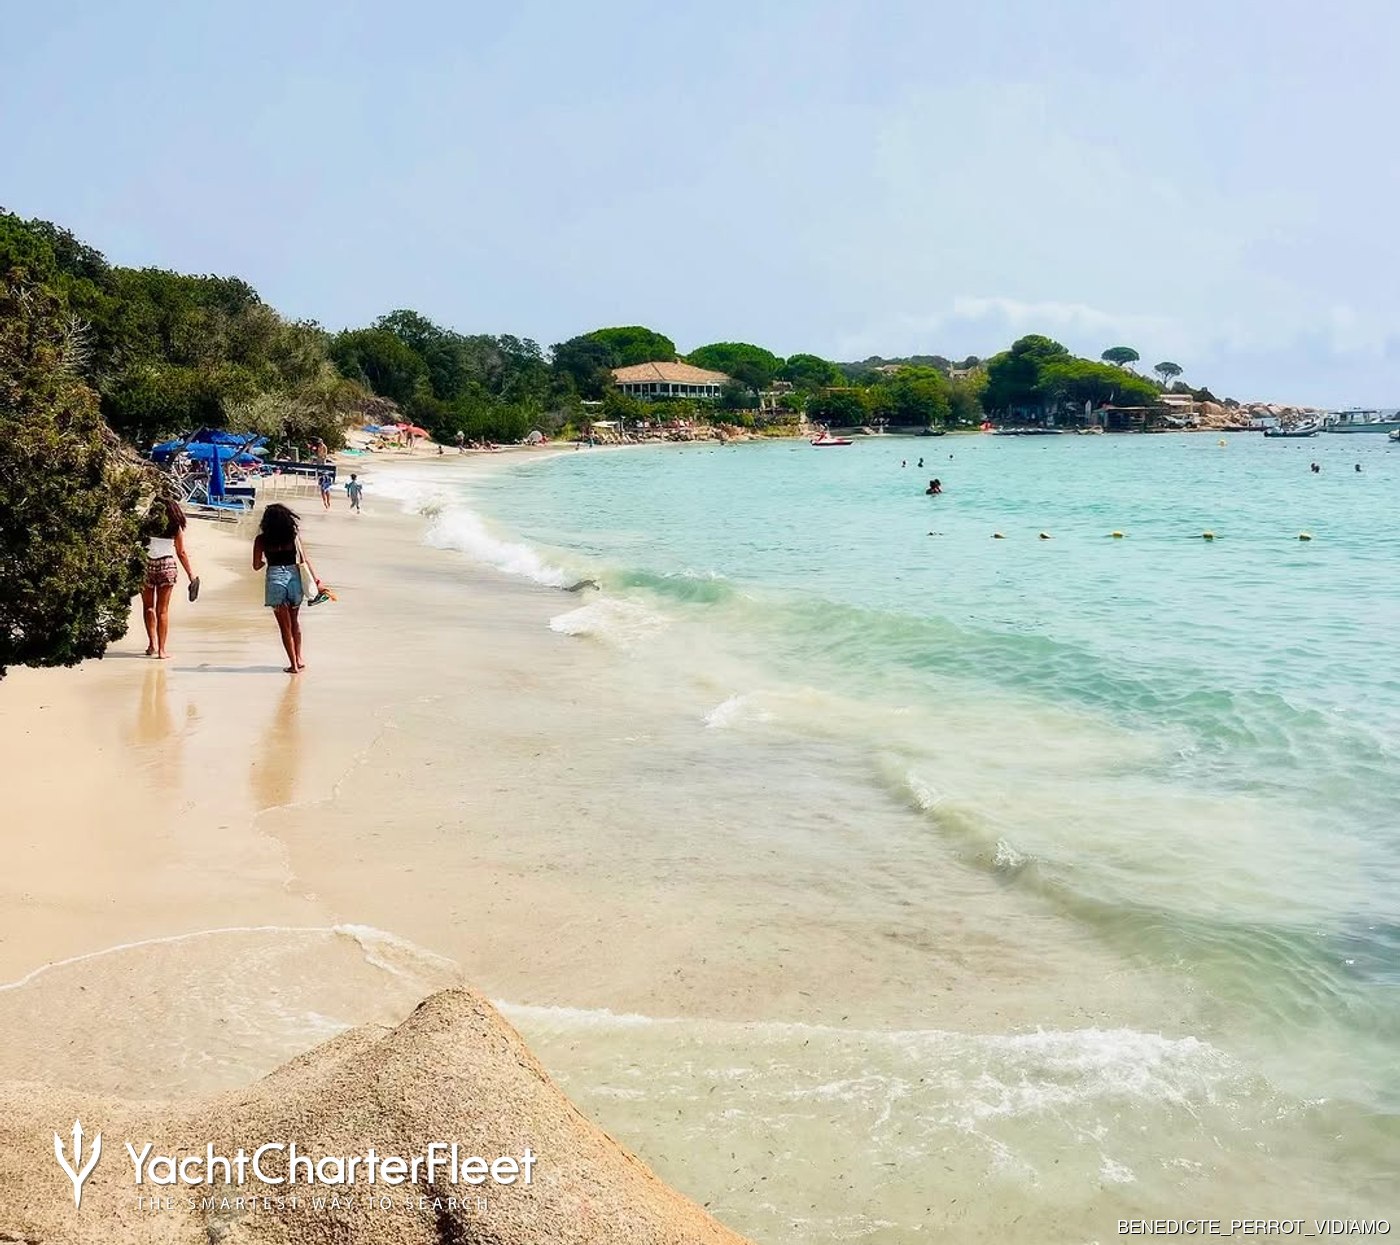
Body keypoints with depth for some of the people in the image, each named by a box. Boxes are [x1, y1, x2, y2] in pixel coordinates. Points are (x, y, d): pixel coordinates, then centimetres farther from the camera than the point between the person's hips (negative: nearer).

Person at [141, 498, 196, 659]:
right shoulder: (175, 527, 4)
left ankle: (152, 643, 10)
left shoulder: (146, 523, 3)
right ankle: (161, 649, 4)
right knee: (163, 609, 4)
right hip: (167, 566, 0)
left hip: (146, 565, 0)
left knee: (148, 606, 17)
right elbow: (181, 553, 5)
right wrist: (190, 573, 13)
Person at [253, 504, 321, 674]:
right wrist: (316, 579, 4)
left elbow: (257, 566, 0)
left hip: (275, 578, -2)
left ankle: (294, 664, 8)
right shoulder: (294, 536, 2)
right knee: (295, 621, 22)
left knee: (285, 625, 7)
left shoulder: (262, 540, -1)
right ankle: (299, 659, 25)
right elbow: (304, 560, -1)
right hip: (294, 576, 2)